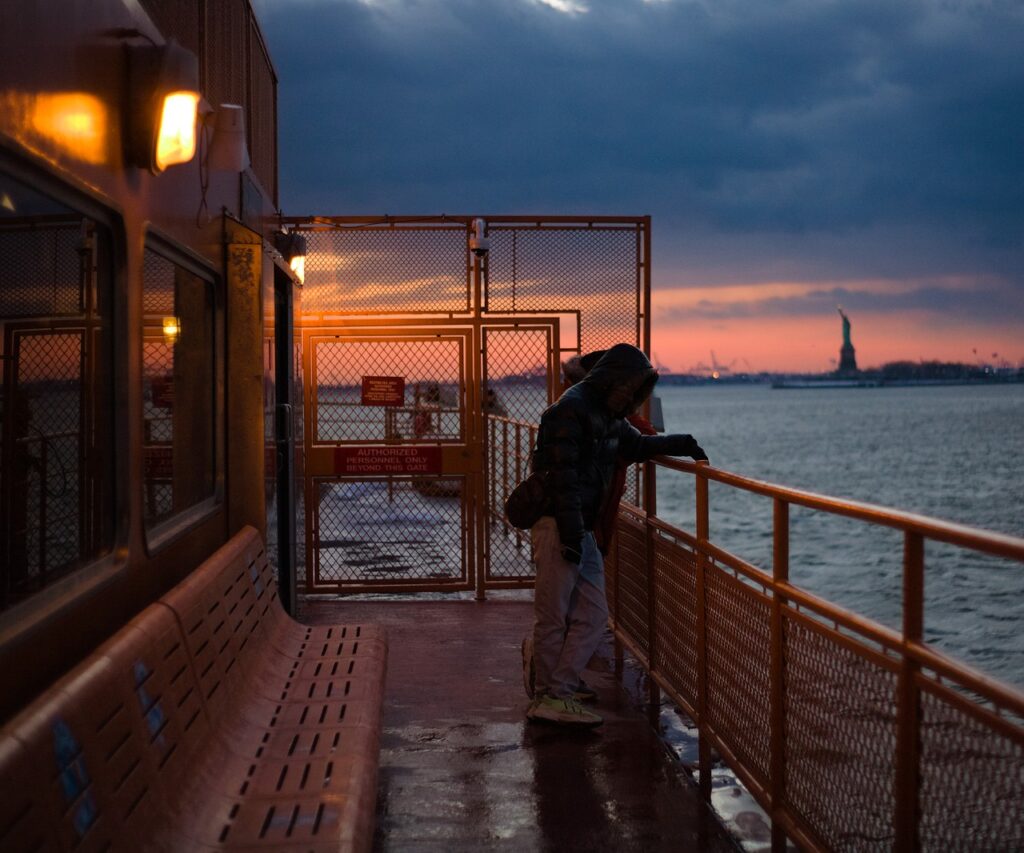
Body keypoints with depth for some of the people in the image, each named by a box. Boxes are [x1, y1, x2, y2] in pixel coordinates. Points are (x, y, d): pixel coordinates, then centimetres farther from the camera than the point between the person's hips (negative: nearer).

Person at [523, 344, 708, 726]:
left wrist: (682, 444, 21)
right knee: (554, 616, -2)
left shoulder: (607, 415, 17)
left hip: (582, 531, 10)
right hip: (557, 527, -10)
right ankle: (550, 698, 6)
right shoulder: (571, 409, -14)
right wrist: (571, 533, -24)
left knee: (593, 614, 8)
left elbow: (636, 444, 35)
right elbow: (562, 476, -20)